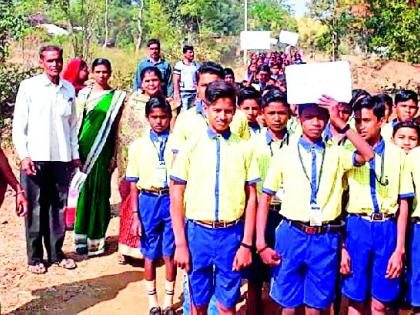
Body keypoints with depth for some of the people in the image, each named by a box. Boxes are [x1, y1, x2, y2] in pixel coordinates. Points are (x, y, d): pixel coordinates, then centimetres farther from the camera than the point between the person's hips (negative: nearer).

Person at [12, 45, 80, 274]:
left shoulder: (69, 89, 9)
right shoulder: (29, 86, -1)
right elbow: (18, 125, -2)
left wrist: (75, 154, 14)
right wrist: (23, 155, -9)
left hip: (62, 158, 3)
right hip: (35, 158, -3)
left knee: (58, 207, 9)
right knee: (35, 209, 3)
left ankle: (56, 253, 21)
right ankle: (35, 257, 14)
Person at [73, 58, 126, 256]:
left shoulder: (117, 97, 3)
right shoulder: (84, 94, 8)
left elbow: (117, 128, 3)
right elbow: (77, 122, 9)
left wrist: (115, 156, -1)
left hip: (103, 150, -1)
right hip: (84, 146, 1)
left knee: (100, 191, 2)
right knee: (84, 190, 1)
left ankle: (97, 237, 14)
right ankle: (82, 237, 10)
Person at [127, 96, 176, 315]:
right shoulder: (138, 146, 3)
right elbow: (133, 184, 3)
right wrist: (135, 215, 0)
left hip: (172, 200, -1)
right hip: (148, 201, 1)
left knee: (170, 254, 6)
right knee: (150, 255, 10)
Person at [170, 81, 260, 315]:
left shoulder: (244, 148, 1)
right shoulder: (191, 146, -1)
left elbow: (251, 198, 2)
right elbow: (176, 196, 0)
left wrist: (246, 243, -2)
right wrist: (180, 243, -3)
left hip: (232, 234, 0)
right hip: (198, 232, 0)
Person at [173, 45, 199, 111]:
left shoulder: (196, 65, 11)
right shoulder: (179, 65, -2)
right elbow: (176, 82, -4)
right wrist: (177, 95, -9)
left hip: (194, 93, 4)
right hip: (184, 93, -4)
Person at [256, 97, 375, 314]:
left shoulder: (336, 154, 7)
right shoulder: (284, 154, 3)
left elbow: (368, 156, -12)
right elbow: (265, 199, 3)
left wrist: (340, 122, -11)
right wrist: (261, 244, -4)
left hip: (326, 239, 1)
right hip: (292, 235, -1)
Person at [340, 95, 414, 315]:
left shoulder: (397, 155, 2)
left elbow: (403, 204, 4)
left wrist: (400, 248, -1)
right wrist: (341, 246, -3)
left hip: (387, 230, 1)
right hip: (356, 229, 0)